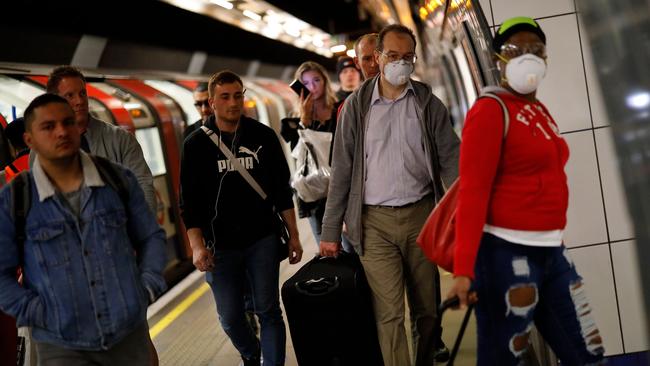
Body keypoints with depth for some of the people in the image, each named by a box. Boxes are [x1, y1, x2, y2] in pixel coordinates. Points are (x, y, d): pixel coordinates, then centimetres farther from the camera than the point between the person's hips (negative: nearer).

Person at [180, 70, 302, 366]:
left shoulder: (264, 136, 2)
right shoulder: (196, 144, -1)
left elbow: (282, 189, 6)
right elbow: (189, 202, -1)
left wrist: (293, 236, 5)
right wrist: (197, 246, -11)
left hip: (262, 241, 0)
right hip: (220, 247, 0)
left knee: (268, 311, 2)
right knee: (230, 317, 9)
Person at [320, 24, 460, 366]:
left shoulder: (428, 103, 4)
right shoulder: (357, 105, 1)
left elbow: (451, 159, 2)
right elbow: (342, 171, 2)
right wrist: (330, 231, 1)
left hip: (421, 214, 2)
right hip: (375, 221, -1)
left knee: (427, 308, 10)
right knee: (389, 314, -4)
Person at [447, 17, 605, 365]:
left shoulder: (541, 111, 15)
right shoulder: (490, 110, -10)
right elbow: (472, 191, -18)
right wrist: (463, 269, -24)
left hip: (551, 251, 9)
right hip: (508, 253, -8)